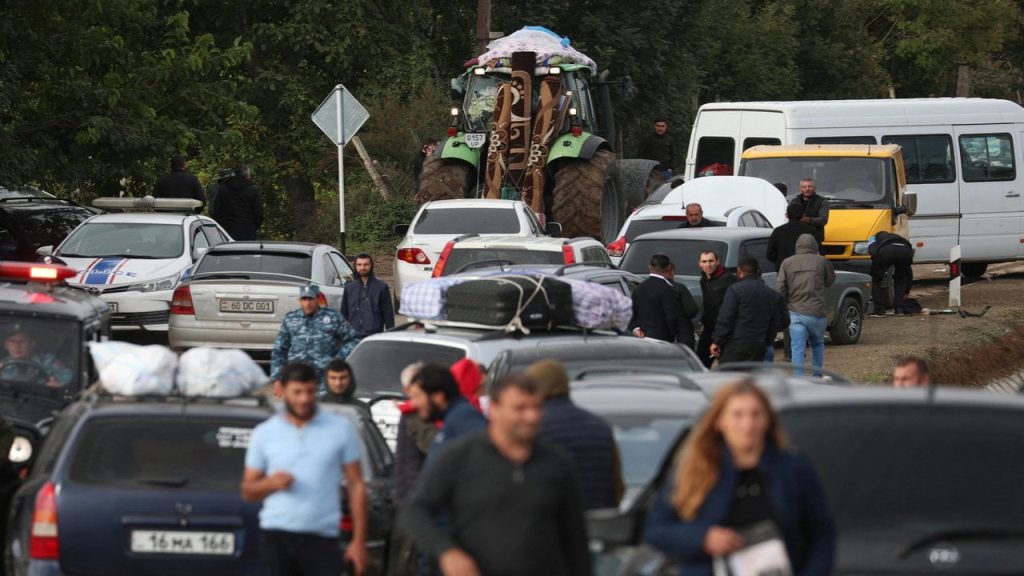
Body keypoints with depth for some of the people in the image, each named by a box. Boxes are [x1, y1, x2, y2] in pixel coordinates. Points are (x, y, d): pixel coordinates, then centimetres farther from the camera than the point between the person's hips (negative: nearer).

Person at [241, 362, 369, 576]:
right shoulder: (264, 434, 7)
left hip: (323, 539, -1)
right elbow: (248, 491, 11)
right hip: (276, 537, 1)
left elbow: (356, 486, 6)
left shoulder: (341, 430, 5)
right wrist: (271, 484, -12)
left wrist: (358, 541, 0)